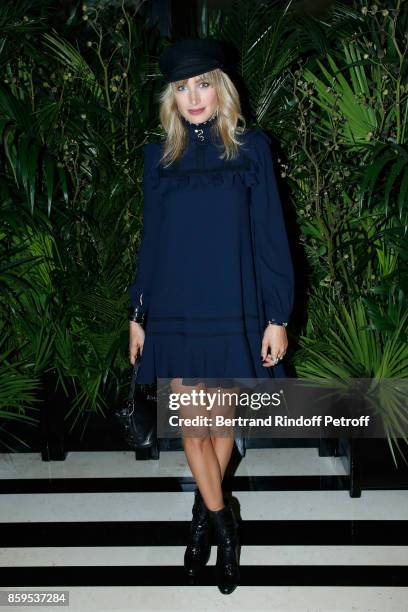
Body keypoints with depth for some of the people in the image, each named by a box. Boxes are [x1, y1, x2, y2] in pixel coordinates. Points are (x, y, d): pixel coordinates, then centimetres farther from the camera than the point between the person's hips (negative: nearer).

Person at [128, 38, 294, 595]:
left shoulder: (250, 149, -1)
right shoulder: (160, 156, 6)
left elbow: (271, 235, -2)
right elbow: (151, 238, 10)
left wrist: (277, 317, -6)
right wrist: (138, 314, 9)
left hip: (232, 311, -1)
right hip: (173, 312, 2)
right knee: (191, 423, 4)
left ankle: (205, 513, 31)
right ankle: (222, 523, 21)